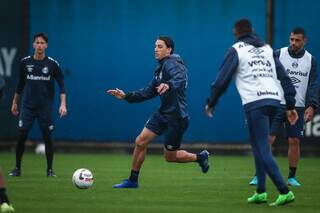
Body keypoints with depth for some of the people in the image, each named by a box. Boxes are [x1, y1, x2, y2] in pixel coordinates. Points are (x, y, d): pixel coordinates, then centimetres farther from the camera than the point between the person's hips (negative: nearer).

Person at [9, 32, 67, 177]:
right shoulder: (25, 62, 2)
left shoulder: (52, 64, -4)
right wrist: (15, 102, 16)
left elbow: (61, 84, -1)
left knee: (47, 137, -1)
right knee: (21, 136, -5)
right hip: (27, 106, 1)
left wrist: (63, 104, -11)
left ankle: (50, 169, 10)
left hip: (45, 107, -1)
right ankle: (17, 168, 6)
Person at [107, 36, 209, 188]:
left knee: (170, 156, 3)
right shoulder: (160, 68, 14)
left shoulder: (171, 63, -15)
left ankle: (200, 157, 28)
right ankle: (133, 180, 10)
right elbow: (148, 92, 18)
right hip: (163, 113, 8)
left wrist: (169, 85, -58)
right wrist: (126, 96, 10)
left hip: (176, 117, -8)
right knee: (140, 142, 0)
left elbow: (180, 78, -37)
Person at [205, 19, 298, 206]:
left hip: (255, 103, -6)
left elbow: (222, 80, 1)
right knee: (259, 146, 18)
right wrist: (291, 106, 16)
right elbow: (284, 76, 15)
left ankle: (284, 191, -18)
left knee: (262, 150, -7)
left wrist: (211, 103, 13)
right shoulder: (267, 48, 20)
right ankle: (261, 192, 16)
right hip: (274, 100, 6)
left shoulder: (236, 50, 4)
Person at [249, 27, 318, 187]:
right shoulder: (278, 55, -1)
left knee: (294, 141, 2)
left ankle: (292, 177, 14)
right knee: (268, 139, -9)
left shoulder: (311, 60, 6)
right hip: (277, 104, -2)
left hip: (298, 107, 2)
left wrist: (311, 106, -8)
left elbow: (313, 85, 5)